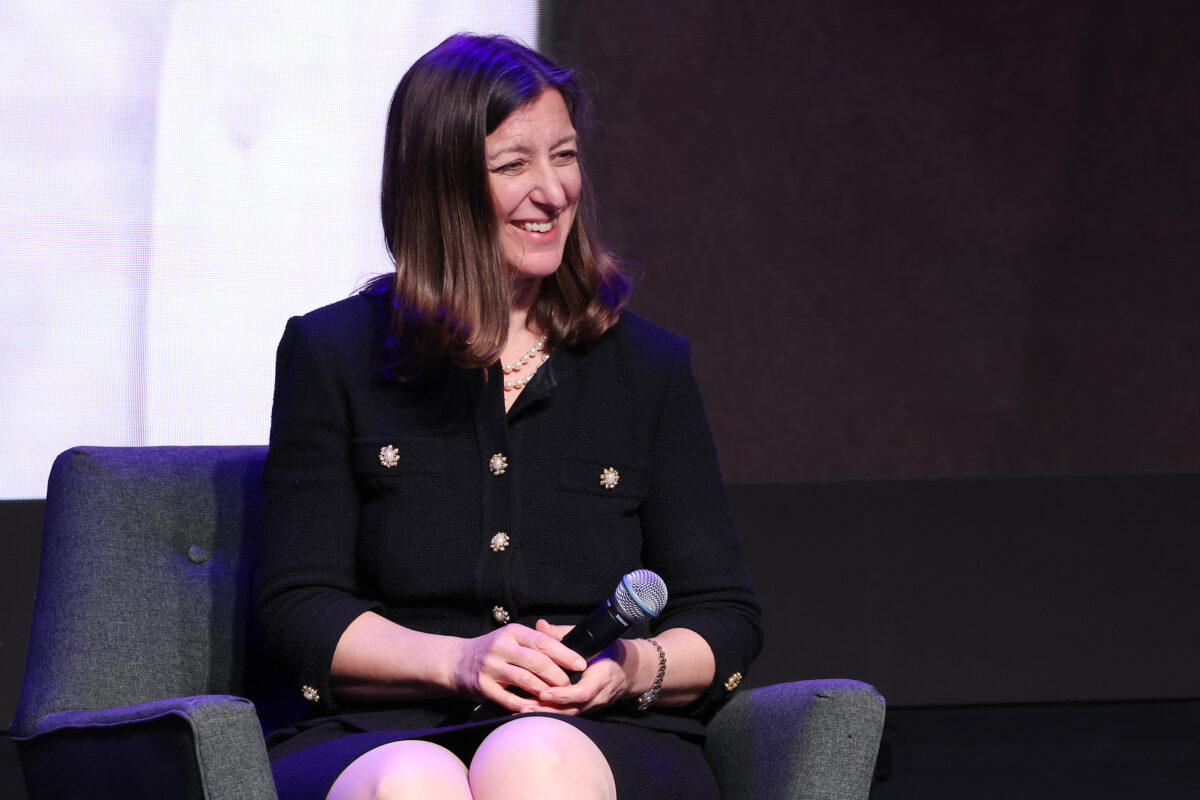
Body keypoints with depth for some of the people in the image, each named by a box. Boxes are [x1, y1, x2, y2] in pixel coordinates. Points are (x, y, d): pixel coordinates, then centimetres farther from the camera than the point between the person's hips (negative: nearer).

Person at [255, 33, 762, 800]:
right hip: (378, 736, -1)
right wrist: (457, 661, -13)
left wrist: (634, 667, -7)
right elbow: (301, 610, 6)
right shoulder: (333, 355, 12)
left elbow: (726, 620, 16)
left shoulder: (648, 366, 17)